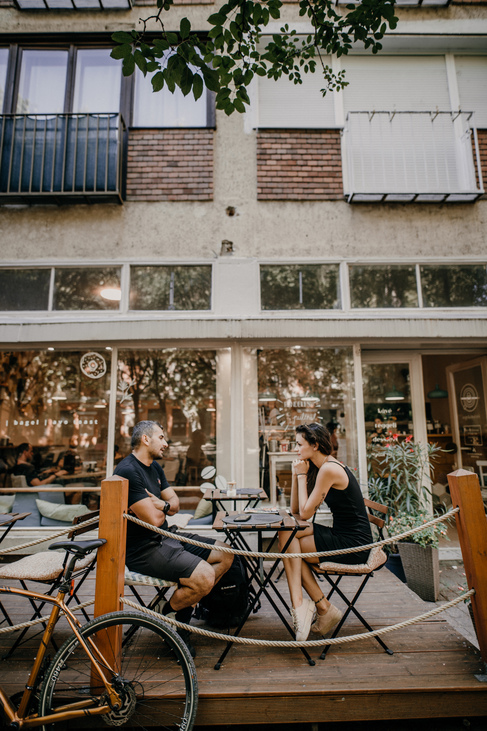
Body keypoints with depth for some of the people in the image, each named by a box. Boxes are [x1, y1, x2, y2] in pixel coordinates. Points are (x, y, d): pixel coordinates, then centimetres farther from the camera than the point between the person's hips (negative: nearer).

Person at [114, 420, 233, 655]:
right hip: (144, 549, -10)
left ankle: (186, 606, 14)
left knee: (225, 556, 4)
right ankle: (167, 614, 4)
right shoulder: (128, 471, -20)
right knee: (205, 577, -24)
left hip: (166, 537, 10)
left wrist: (162, 505, -12)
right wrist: (161, 507, 0)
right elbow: (154, 519, -23)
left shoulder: (154, 467, 12)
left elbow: (175, 504, 11)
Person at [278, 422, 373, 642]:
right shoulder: (324, 467, 10)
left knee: (288, 541, -8)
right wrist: (296, 474, 2)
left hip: (352, 545, -9)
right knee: (287, 534, -6)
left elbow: (305, 513, -17)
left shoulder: (329, 469, -19)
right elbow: (295, 510, 10)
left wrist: (302, 476, -10)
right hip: (343, 537, 9)